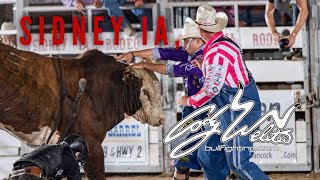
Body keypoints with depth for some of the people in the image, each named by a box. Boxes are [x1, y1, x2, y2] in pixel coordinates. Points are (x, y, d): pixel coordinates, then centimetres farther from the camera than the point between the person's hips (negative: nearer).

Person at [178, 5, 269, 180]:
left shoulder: (217, 52, -21)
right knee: (207, 156, 13)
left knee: (238, 163, -9)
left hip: (239, 112, -10)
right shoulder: (224, 42, 10)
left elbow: (212, 89, -20)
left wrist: (190, 101, -6)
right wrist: (202, 67, 19)